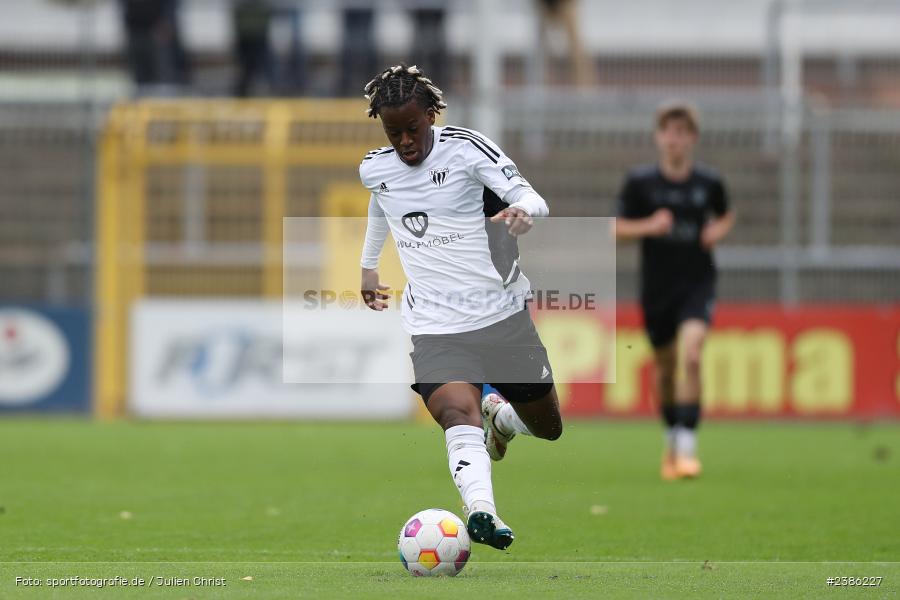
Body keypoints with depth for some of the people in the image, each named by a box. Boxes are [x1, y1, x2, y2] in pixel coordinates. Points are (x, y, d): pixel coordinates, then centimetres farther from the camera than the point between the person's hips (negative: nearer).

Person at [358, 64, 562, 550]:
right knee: (457, 412, -29)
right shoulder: (373, 169, 4)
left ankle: (498, 415, 47)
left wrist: (523, 209, -43)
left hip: (503, 318, -1)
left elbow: (531, 198, -20)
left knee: (548, 428, 13)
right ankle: (480, 509, -47)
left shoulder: (466, 148, -9)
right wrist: (368, 266, 38)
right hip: (434, 327, 1)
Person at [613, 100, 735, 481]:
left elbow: (725, 215, 19)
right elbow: (618, 229, 0)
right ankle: (672, 439, 37)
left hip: (698, 283, -1)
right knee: (665, 364, 12)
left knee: (690, 354, -22)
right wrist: (648, 226, -19)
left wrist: (720, 229, -3)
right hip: (656, 288, 1)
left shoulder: (709, 183, 0)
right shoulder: (640, 182, -4)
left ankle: (687, 447, -21)